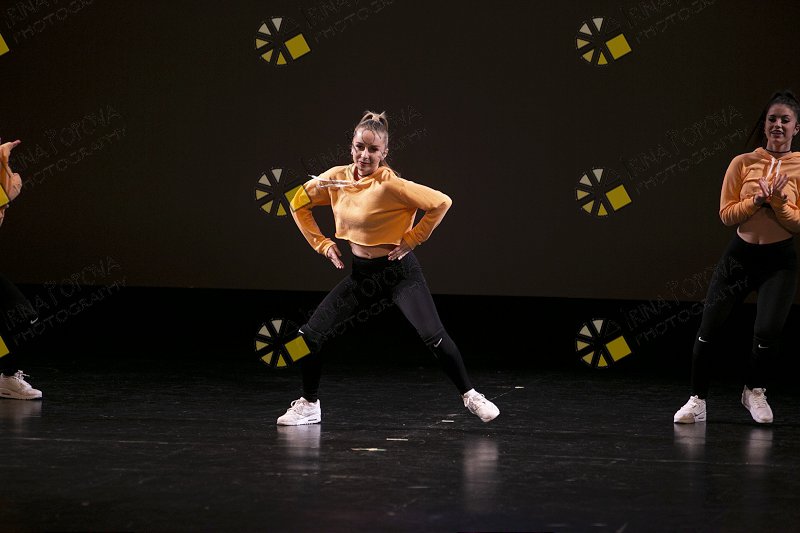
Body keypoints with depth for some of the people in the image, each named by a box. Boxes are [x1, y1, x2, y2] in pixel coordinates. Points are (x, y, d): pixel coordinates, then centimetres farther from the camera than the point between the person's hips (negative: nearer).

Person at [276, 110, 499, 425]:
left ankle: (470, 397, -2)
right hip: (360, 274, 5)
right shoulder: (337, 178, -3)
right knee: (310, 335, -1)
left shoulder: (389, 184, -20)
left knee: (433, 336, -20)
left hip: (398, 272, -5)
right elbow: (299, 202, 13)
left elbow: (442, 202, -23)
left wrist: (411, 240, -16)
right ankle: (309, 405, 19)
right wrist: (322, 244, 5)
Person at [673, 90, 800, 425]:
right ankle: (698, 400, 15)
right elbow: (726, 214, -3)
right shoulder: (743, 163, -1)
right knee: (709, 329, -1)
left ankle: (754, 391, 14)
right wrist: (757, 200, -18)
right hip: (739, 255, 2)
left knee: (767, 331, -16)